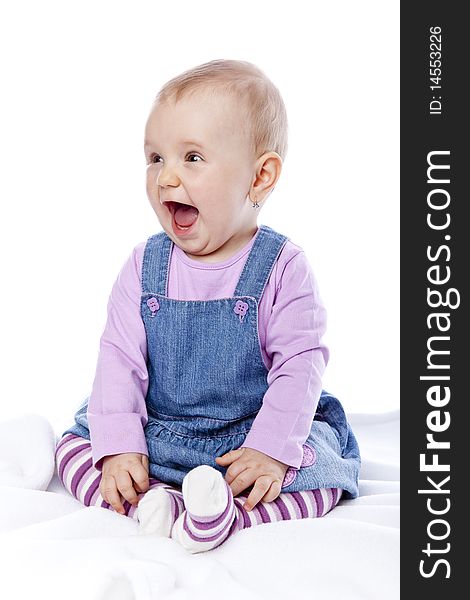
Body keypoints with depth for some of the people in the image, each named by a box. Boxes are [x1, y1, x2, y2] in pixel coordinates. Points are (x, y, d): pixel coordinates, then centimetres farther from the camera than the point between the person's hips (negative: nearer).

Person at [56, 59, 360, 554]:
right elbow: (120, 357, -6)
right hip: (154, 434, 3)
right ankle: (154, 503, -26)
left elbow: (300, 364, -14)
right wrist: (118, 447, -16)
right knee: (72, 447, -10)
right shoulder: (145, 266, -3)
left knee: (323, 477, -23)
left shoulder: (282, 266, -12)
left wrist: (271, 449, -25)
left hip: (249, 437, -2)